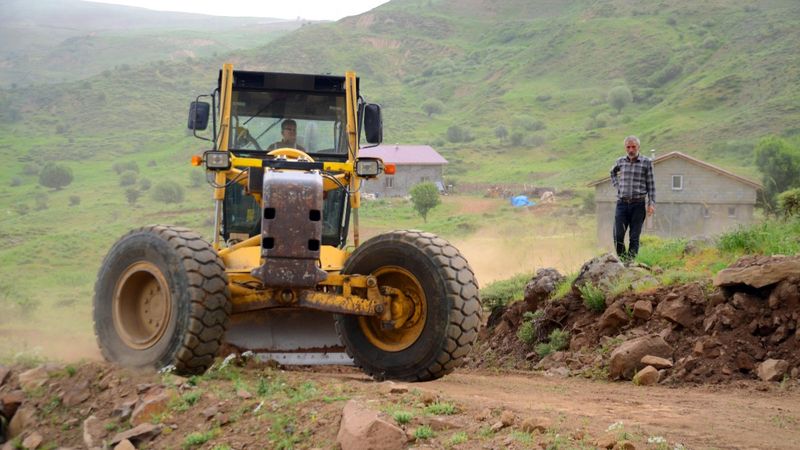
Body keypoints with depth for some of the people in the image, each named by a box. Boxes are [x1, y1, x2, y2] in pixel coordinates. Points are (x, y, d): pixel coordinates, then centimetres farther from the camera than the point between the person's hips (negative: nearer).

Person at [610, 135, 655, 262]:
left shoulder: (646, 162, 0)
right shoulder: (620, 161, 7)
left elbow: (650, 184, 1)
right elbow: (613, 172, 30)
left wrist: (651, 203, -5)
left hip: (638, 204, -2)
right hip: (622, 203, 2)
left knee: (634, 237, 1)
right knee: (618, 236, -4)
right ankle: (622, 260, 10)